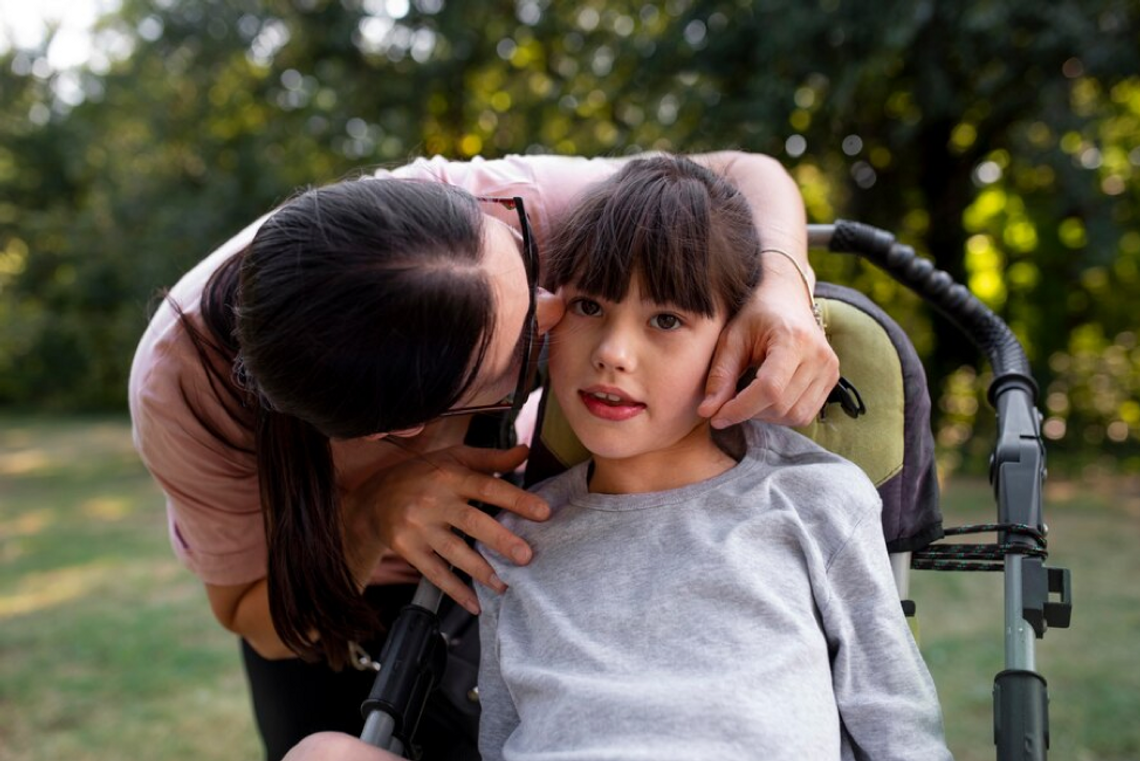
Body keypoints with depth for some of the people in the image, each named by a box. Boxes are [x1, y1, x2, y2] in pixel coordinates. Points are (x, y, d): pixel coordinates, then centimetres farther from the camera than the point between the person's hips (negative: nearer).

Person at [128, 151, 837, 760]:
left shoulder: (487, 214, -39)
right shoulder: (181, 386, -40)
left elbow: (742, 175, -24)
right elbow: (254, 618, -23)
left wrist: (781, 282, -46)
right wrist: (368, 524, -43)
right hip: (300, 560, -1)